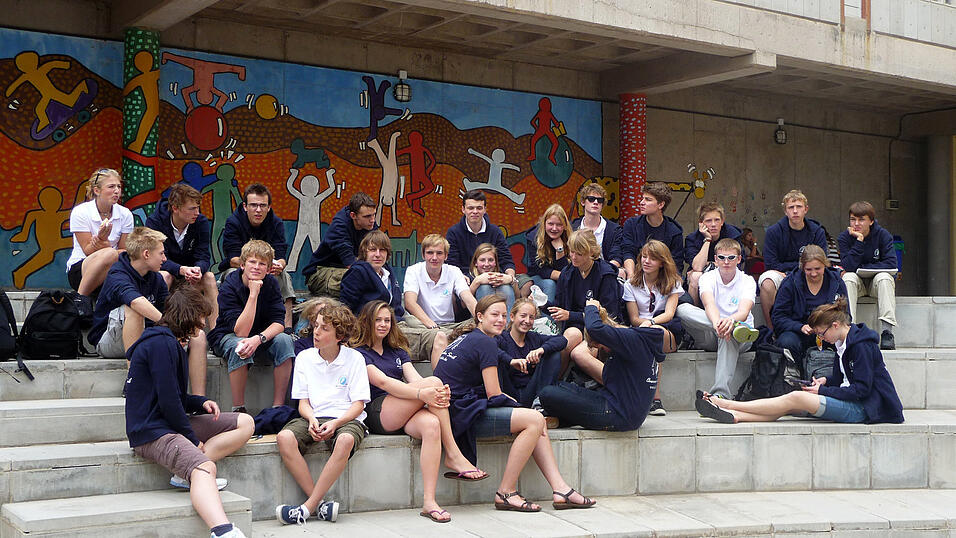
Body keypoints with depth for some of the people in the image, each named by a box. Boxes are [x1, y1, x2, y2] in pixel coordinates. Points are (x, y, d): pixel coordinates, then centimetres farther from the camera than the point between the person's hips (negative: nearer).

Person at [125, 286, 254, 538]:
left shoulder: (170, 343, 20)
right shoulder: (162, 344, -13)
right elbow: (168, 401, -17)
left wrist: (201, 402, 7)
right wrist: (192, 439, -9)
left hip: (172, 422, 11)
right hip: (152, 431, -11)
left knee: (245, 423, 5)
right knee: (205, 468, -37)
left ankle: (187, 472, -11)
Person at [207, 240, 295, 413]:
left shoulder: (270, 283, -10)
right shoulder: (229, 287, -22)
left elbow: (278, 323, -16)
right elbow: (240, 332, -32)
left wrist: (258, 338, -37)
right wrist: (253, 294, -37)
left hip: (261, 335, 4)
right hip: (226, 336, -4)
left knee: (284, 340, -26)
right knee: (239, 347, -37)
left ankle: (278, 406, -22)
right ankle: (238, 409, -26)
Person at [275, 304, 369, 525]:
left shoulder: (354, 359, 3)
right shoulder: (305, 357, 11)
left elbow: (358, 404, -1)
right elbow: (303, 401, 9)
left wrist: (335, 424, -19)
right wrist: (312, 420, -14)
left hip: (345, 418, -3)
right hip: (313, 417, 3)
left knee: (345, 440, -39)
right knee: (284, 437, -30)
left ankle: (308, 507, -31)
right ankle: (320, 503, -28)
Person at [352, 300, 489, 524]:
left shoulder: (397, 351, 27)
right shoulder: (359, 353, 6)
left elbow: (414, 378, 8)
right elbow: (383, 382, -12)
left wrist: (440, 393, -15)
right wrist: (423, 393, -26)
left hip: (406, 416, 5)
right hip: (376, 415, -5)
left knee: (431, 424, -32)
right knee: (433, 381, -23)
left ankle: (429, 502, -40)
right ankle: (453, 455, -24)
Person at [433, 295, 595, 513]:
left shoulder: (465, 338, 20)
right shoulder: (485, 342, -9)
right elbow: (493, 394, -11)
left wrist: (515, 404, 13)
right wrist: (515, 404, 6)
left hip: (455, 411, 10)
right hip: (461, 415, -10)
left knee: (536, 421, 6)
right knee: (534, 419, -16)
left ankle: (561, 489, -2)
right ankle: (505, 493, -12)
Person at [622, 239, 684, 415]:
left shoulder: (672, 283, 9)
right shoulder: (631, 285, 12)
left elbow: (669, 314, -7)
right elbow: (634, 318, 4)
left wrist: (651, 322, -27)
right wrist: (647, 323, -18)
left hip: (670, 335, -1)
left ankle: (654, 398, -42)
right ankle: (655, 398, -41)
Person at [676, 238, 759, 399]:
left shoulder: (747, 281, 0)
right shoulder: (708, 277, 2)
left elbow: (744, 312, -20)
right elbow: (709, 304, -20)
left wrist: (730, 320, -45)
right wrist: (716, 322, -44)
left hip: (741, 343, -2)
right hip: (711, 338, 2)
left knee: (728, 336, -40)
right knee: (683, 309, -24)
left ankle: (721, 393, -52)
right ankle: (738, 327, -42)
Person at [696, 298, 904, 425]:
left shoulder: (862, 346, -16)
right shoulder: (844, 343, 12)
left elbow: (861, 389, -19)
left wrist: (823, 391, -15)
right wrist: (826, 381, 1)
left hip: (863, 409, -9)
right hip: (851, 403, 9)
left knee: (796, 398, -19)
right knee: (791, 403, -7)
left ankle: (725, 404, -16)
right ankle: (734, 415, -16)